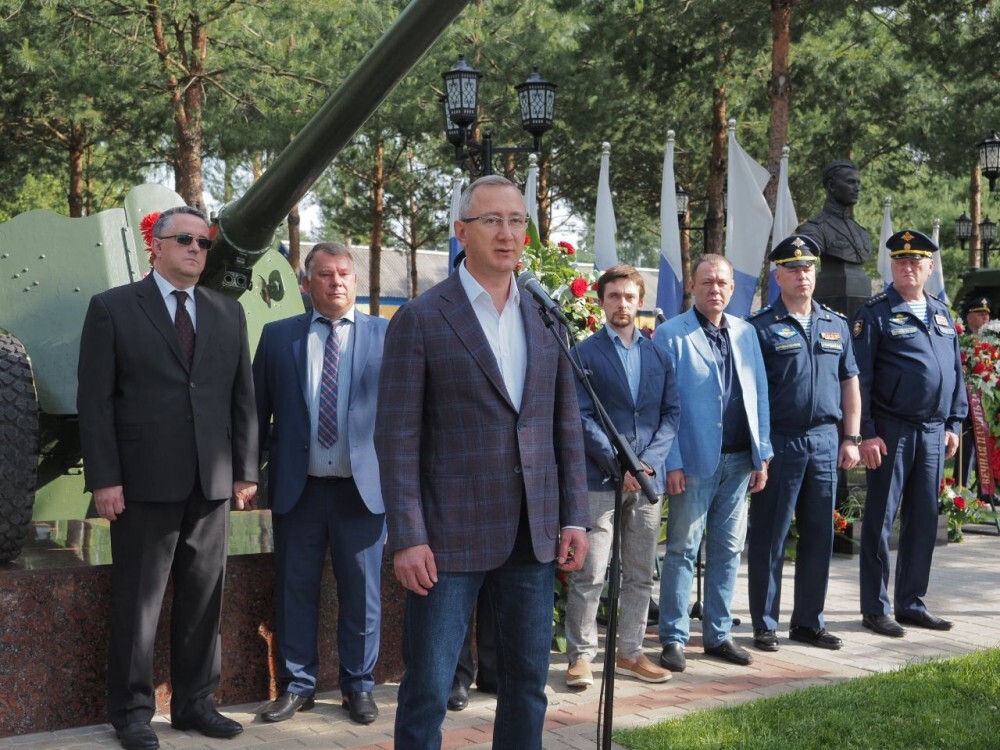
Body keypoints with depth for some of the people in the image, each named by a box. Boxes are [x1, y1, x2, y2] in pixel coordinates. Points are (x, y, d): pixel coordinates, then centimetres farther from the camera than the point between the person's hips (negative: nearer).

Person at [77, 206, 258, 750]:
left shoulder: (228, 313, 12)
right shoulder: (112, 308, 0)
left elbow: (243, 397, 11)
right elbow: (95, 400, -4)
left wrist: (245, 471, 6)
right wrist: (103, 479, -10)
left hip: (212, 484, 4)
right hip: (143, 482, -4)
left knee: (203, 599, 10)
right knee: (137, 602, 4)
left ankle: (195, 702, 22)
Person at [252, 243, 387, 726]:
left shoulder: (385, 335, 2)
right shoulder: (277, 336, 6)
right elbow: (258, 410, 9)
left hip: (363, 485, -1)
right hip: (297, 486, 1)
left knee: (361, 593, 8)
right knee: (295, 591, 9)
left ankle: (359, 685, 23)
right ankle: (297, 685, 23)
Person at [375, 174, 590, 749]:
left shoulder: (546, 316, 8)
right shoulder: (420, 320, -5)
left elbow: (567, 424, 10)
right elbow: (398, 437, -8)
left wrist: (575, 517, 5)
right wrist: (408, 536, -13)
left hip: (534, 532, 5)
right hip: (451, 532, -4)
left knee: (528, 682, 13)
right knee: (427, 690, 3)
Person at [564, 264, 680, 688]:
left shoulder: (659, 355, 13)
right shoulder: (584, 354, 1)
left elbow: (672, 413, 8)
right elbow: (581, 417, -6)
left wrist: (647, 461, -7)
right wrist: (619, 464, -13)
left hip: (647, 478, 4)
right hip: (599, 479, -4)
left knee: (640, 575, 10)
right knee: (589, 575, -4)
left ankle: (630, 653, 20)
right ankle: (581, 656, 5)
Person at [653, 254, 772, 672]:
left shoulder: (745, 334, 11)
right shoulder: (671, 335, -4)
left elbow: (759, 396, 11)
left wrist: (762, 456, 5)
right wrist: (671, 463, -12)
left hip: (738, 461, 5)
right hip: (694, 461, -5)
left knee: (728, 550, 11)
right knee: (682, 550, 1)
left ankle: (718, 634, 22)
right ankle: (673, 639, 9)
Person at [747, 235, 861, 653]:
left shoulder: (836, 325, 13)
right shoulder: (761, 327, -4)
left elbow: (849, 383, 16)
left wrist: (851, 437, 9)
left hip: (825, 441, 5)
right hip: (778, 442, -5)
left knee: (819, 535, 10)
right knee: (770, 537, 2)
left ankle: (809, 621, 22)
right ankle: (765, 625, 12)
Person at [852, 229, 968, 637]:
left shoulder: (942, 315, 14)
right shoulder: (876, 313, -5)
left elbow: (955, 372, 18)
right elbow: (861, 378, -9)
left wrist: (953, 423, 11)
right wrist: (866, 433, -14)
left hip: (933, 432, 6)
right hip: (891, 431, -6)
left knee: (924, 520, 10)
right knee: (880, 520, 0)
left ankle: (911, 603, 21)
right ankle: (875, 609, 8)